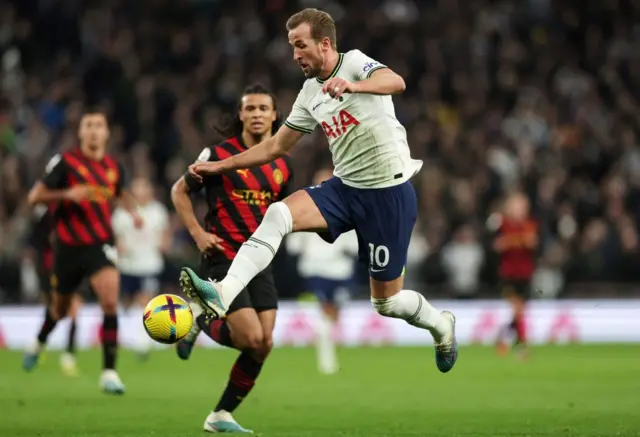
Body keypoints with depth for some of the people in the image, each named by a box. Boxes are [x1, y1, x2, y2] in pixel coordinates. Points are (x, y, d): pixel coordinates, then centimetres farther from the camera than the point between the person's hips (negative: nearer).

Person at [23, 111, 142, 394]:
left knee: (110, 301, -21)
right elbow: (34, 197, -10)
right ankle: (39, 343, 51)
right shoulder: (65, 161, -9)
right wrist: (66, 194, -26)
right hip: (68, 245, -1)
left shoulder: (114, 167, 4)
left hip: (100, 244, 1)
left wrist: (133, 211, 7)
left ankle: (109, 372, -18)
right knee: (60, 309, 16)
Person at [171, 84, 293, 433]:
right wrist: (198, 233, -10)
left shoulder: (282, 164, 7)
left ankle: (221, 416, 11)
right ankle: (200, 321, 12)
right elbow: (180, 191, 1)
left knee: (264, 345, -3)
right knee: (251, 339, -17)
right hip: (222, 258, -6)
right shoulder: (218, 154, -8)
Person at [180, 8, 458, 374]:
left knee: (387, 302, 2)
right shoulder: (310, 93, 10)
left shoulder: (355, 62, -11)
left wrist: (351, 85, -53)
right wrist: (220, 166, 13)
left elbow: (396, 83, -34)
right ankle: (223, 294, -33)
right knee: (279, 214, -21)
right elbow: (276, 147, 19)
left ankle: (441, 325, 34)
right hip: (346, 188, 6)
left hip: (389, 193, -6)